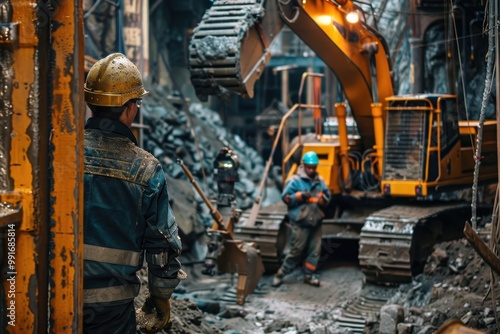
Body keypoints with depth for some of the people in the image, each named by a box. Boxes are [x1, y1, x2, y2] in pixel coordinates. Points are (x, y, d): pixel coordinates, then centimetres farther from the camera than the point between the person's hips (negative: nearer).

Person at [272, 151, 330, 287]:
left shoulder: (320, 181, 9)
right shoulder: (295, 181, -7)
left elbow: (327, 196, 15)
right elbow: (285, 197, -7)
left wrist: (323, 199, -8)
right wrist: (299, 196, -19)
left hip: (316, 221, 5)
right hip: (300, 222, -5)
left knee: (315, 249, 7)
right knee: (297, 250, -3)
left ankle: (309, 275, 18)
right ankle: (281, 273, 8)